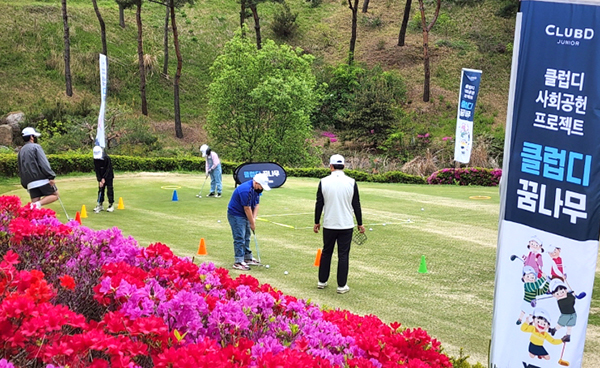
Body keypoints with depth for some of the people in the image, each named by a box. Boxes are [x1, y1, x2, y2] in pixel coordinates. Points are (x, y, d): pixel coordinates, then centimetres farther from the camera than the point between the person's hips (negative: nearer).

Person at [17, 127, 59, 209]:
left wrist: (25, 185, 24)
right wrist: (51, 177, -17)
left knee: (34, 202, 5)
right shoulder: (36, 147, -3)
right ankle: (39, 204, -20)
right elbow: (44, 163, -14)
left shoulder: (20, 152, 18)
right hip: (42, 180, -6)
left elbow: (20, 171, 20)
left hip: (30, 183, 6)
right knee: (55, 195, 4)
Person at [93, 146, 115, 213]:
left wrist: (104, 178, -23)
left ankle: (111, 205, -1)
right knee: (100, 190, 4)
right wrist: (99, 180, -16)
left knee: (109, 190, -6)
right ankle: (100, 205, 10)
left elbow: (108, 169, -20)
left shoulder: (107, 158, -22)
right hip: (101, 177, 4)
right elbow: (97, 170, -9)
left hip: (108, 176, -4)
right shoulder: (95, 159, -9)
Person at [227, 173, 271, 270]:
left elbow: (256, 205, 4)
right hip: (235, 215, -10)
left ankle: (248, 258, 25)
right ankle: (238, 262, -9)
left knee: (246, 238, 16)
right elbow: (247, 208, -24)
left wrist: (254, 219, -8)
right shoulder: (246, 190, -29)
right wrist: (252, 223, -14)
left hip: (244, 215, 10)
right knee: (239, 238, -10)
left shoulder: (257, 189, 1)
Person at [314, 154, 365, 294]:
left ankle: (322, 281, 24)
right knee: (343, 255, 5)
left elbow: (319, 204, -1)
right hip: (346, 225, -1)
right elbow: (356, 205, -2)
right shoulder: (351, 182, -7)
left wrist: (317, 222, 10)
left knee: (326, 252, 16)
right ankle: (342, 286, 7)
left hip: (329, 225, 1)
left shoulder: (324, 182, -6)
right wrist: (360, 224, 8)